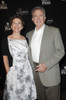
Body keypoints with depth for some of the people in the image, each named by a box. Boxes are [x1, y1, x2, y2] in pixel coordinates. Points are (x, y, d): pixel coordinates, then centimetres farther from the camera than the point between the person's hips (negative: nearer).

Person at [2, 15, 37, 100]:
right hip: (14, 71, -2)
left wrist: (30, 70, 3)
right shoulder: (7, 39, -3)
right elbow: (5, 57, -1)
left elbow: (28, 55, 9)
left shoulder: (25, 39, 5)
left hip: (27, 70, 3)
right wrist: (8, 72, -7)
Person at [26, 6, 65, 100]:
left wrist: (46, 65, -16)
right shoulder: (29, 34, 12)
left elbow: (60, 51, -7)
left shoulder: (54, 31, -3)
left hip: (50, 73, -4)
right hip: (35, 72, 4)